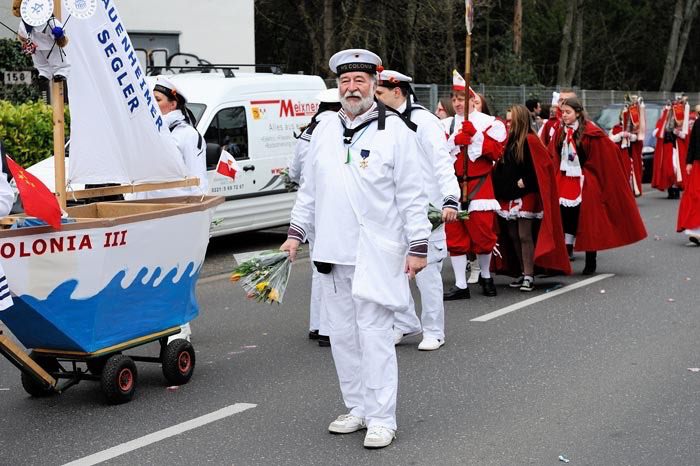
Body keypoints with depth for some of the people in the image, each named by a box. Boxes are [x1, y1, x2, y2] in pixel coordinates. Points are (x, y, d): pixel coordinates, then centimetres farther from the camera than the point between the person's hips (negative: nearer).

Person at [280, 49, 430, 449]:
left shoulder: (395, 130, -4)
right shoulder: (325, 131, 12)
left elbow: (411, 195, -6)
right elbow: (309, 189, 20)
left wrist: (418, 247, -8)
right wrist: (297, 232, 15)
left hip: (376, 254, -6)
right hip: (332, 252, 6)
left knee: (374, 334, -5)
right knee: (343, 335, 11)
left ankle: (382, 419, 1)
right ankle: (358, 408, 22)